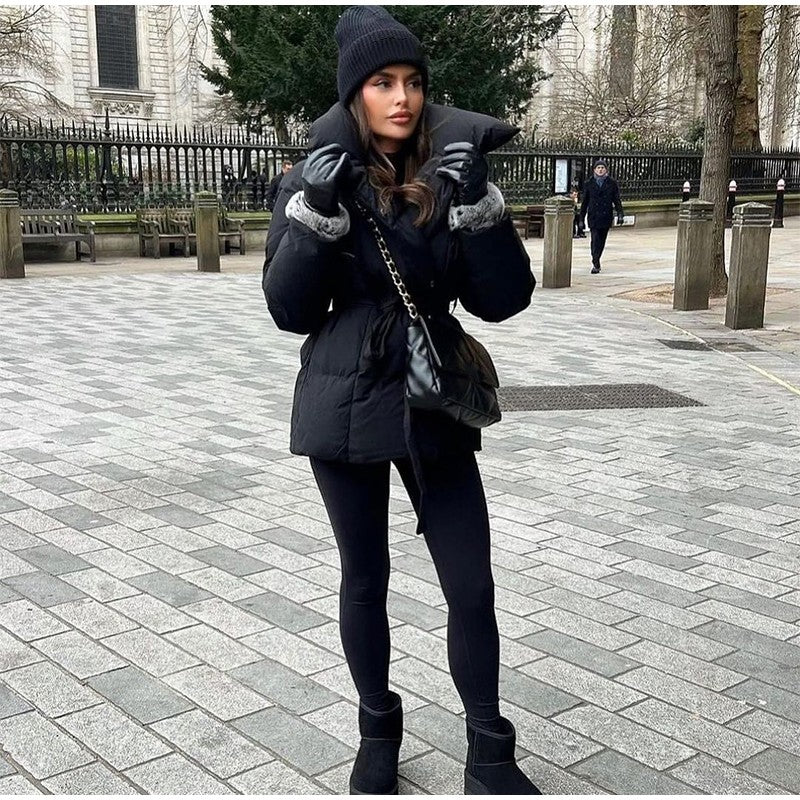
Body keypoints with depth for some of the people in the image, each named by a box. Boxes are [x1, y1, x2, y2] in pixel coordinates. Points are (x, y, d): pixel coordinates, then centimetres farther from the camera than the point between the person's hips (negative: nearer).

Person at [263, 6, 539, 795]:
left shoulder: (450, 176, -1)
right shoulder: (312, 180, -3)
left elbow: (503, 300, -6)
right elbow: (290, 310, -7)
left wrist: (479, 203, -19)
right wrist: (317, 211, -20)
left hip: (434, 406, 1)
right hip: (345, 408, -1)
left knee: (472, 587, 2)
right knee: (365, 578, 13)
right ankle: (378, 733, 33)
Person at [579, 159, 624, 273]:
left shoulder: (612, 183, 5)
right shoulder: (589, 184, 5)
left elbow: (617, 200, 5)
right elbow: (584, 202, 8)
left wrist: (620, 214, -7)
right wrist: (582, 218, 7)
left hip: (606, 216, 2)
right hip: (593, 216, -1)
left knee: (602, 240, 9)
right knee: (595, 239, -13)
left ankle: (596, 261, 26)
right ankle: (595, 264, -13)